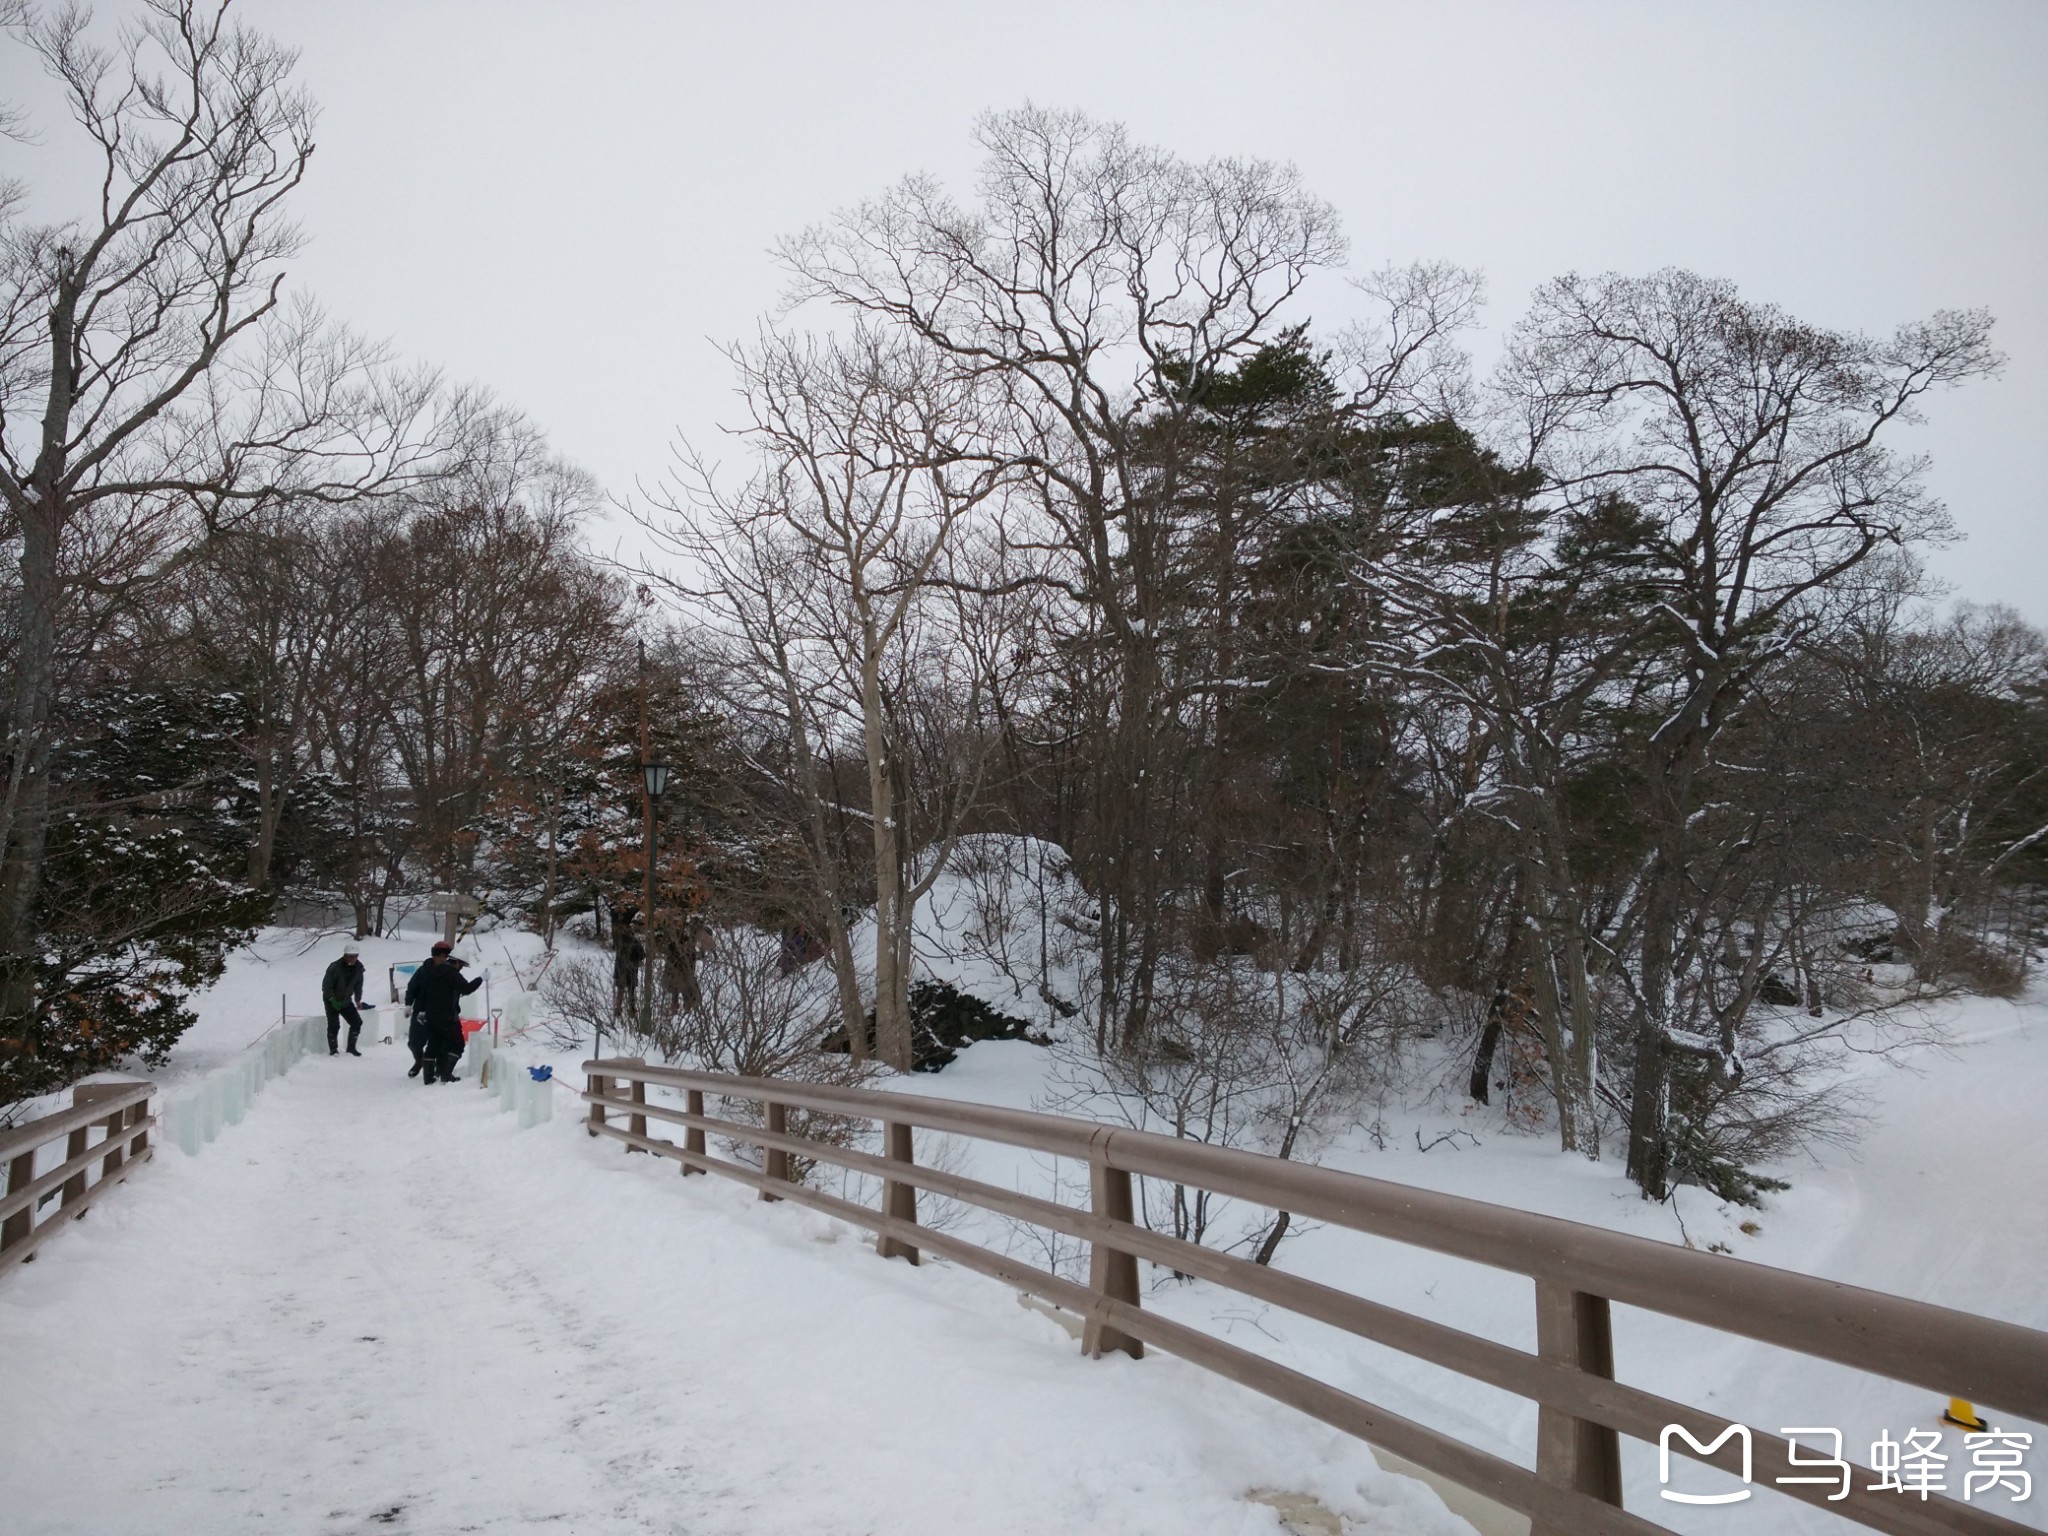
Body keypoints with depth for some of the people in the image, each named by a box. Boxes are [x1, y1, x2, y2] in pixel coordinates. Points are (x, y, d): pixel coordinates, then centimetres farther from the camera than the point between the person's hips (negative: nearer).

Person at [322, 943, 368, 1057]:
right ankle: (333, 1050, 7)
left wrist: (358, 1000, 1)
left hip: (346, 1000, 5)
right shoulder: (335, 967, -24)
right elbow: (326, 985, -20)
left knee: (357, 1022, -1)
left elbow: (358, 984, 7)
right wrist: (333, 1000, -24)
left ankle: (351, 1047, 11)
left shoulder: (358, 968, -6)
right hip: (331, 1001, -5)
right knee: (334, 1025, -9)